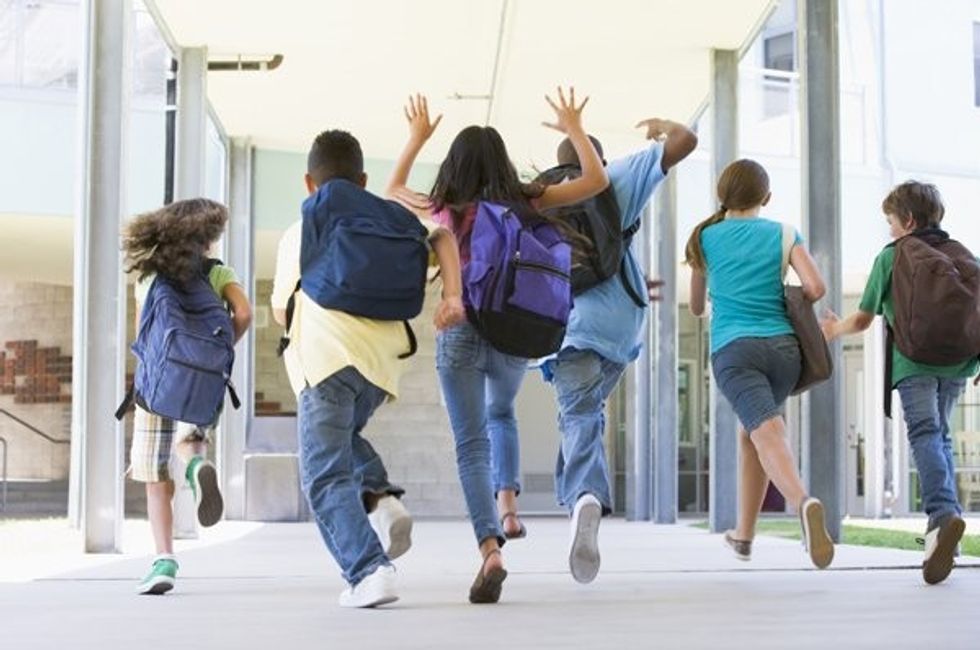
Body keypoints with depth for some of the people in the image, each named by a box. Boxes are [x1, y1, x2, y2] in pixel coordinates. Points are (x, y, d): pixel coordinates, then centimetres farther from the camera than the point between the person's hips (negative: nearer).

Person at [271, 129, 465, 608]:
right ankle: (380, 498, 4)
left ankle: (368, 570, -19)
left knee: (326, 477, -3)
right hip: (383, 357, 4)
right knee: (343, 436, 30)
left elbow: (281, 310, 24)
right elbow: (441, 236, 10)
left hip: (325, 356, -4)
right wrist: (452, 295, 1)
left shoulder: (299, 233, 19)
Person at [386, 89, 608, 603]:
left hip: (460, 333, -2)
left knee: (471, 442, -1)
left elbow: (393, 190, 20)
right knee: (501, 414, 30)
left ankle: (489, 548, -18)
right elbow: (597, 180, 6)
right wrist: (574, 129, 16)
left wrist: (417, 137, 29)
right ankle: (507, 503, 11)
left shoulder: (444, 211, -1)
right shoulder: (526, 204, -1)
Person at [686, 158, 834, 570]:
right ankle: (743, 535, 28)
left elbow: (696, 307, 25)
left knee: (767, 432, -19)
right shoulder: (783, 234, 11)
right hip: (782, 346, 2)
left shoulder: (705, 238, 13)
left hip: (733, 348, -2)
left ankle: (803, 502, -50)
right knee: (750, 432, 22)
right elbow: (815, 288, -2)